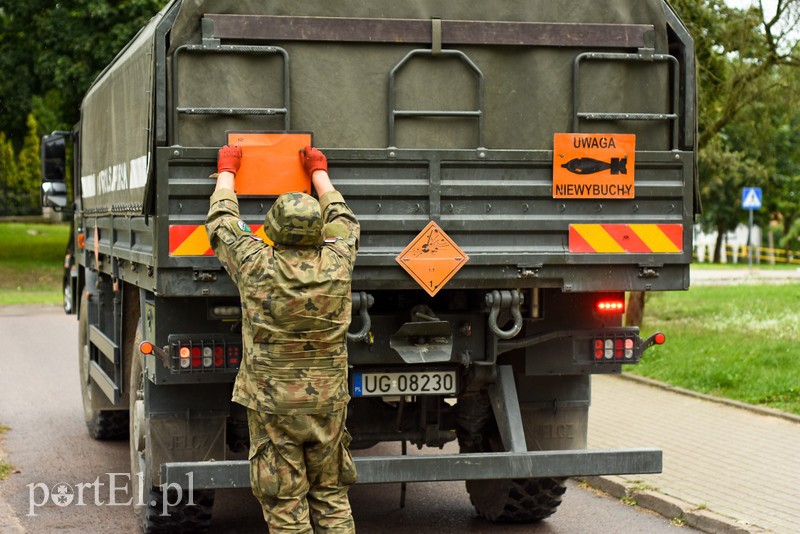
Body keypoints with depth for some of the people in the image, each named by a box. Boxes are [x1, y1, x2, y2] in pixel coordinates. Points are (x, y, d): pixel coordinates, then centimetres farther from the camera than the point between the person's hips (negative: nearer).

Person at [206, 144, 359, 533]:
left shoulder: (257, 266, -13)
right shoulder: (336, 265, -6)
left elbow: (222, 222, 5)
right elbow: (343, 220, 17)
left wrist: (227, 169, 21)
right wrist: (319, 172, 31)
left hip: (272, 408, -3)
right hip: (327, 405, 3)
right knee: (332, 499, 14)